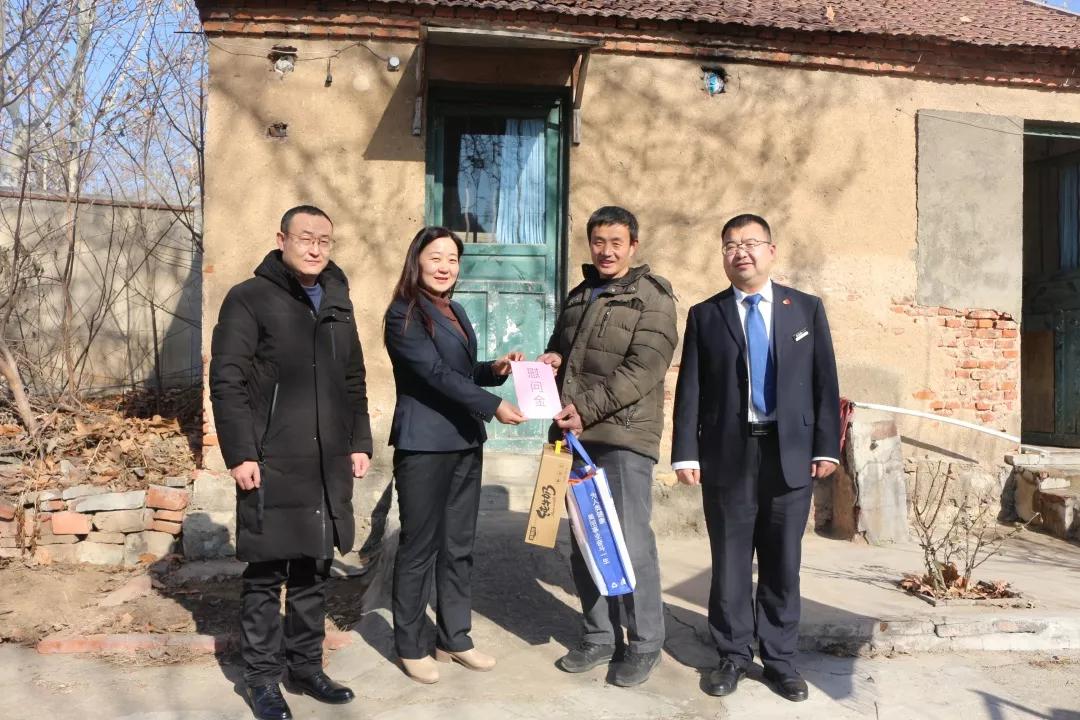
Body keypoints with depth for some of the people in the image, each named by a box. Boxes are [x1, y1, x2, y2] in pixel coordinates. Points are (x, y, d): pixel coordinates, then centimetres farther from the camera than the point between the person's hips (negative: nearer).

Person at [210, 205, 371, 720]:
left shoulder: (338, 304, 15)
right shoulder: (249, 299, -4)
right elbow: (227, 382, -9)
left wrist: (360, 442, 12)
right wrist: (240, 454, -14)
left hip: (329, 465, 5)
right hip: (271, 464, -5)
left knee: (313, 571, 13)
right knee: (266, 575, 3)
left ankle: (306, 666, 27)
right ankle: (263, 678, 17)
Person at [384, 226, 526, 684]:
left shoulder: (455, 311, 15)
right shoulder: (404, 314, -9)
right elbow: (436, 373, -18)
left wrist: (496, 369, 2)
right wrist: (492, 405, -21)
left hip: (465, 442, 8)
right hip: (423, 445, -7)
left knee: (459, 546, 12)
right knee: (419, 547, 2)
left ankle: (455, 638, 23)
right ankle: (410, 646, 15)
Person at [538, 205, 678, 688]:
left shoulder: (652, 295, -2)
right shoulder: (578, 296, 19)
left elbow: (644, 367, -13)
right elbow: (559, 348, 29)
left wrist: (586, 408, -17)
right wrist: (551, 360, 4)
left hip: (624, 435, -6)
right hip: (576, 435, 6)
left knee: (631, 542, -3)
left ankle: (644, 644, 13)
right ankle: (599, 637, 25)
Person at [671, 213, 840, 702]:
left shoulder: (806, 308, 8)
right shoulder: (705, 315, 6)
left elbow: (825, 383, 6)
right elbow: (689, 390, 1)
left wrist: (826, 447, -1)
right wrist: (686, 453, -6)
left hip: (790, 454, 1)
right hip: (727, 454, 0)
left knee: (783, 563, 8)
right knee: (730, 562, 6)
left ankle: (780, 659, 21)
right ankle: (733, 655, 20)